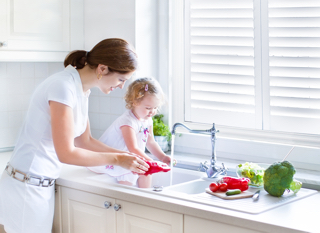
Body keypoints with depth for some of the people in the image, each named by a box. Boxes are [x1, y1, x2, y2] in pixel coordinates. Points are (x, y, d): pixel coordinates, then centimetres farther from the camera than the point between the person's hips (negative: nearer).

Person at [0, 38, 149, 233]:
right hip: (27, 187, -9)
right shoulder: (63, 87, -22)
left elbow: (85, 140, 14)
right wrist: (116, 159, -13)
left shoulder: (82, 90, 6)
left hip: (44, 185, 9)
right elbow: (66, 153, -22)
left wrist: (126, 156, 4)